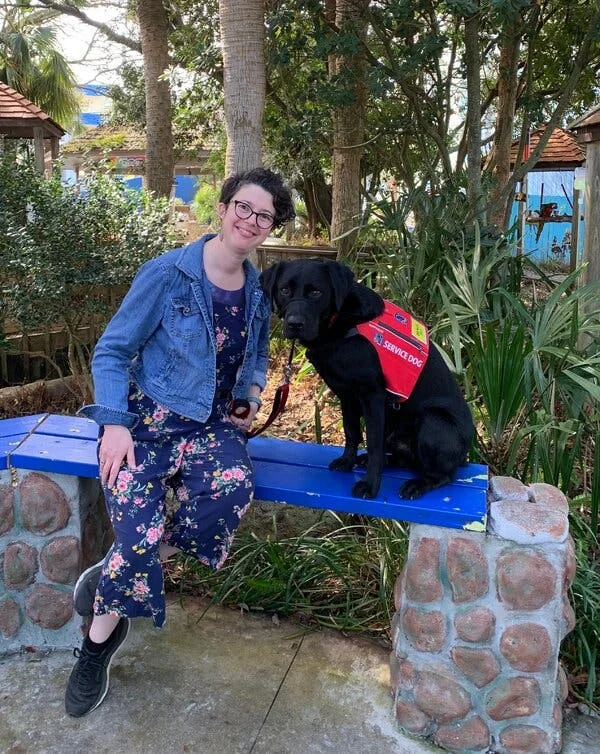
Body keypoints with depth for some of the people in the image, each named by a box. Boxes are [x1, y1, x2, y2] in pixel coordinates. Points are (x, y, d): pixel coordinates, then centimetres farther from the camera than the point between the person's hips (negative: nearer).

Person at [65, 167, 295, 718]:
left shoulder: (259, 291, 6)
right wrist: (115, 423, -16)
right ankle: (98, 642, 10)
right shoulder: (168, 273, -9)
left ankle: (113, 571, -4)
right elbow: (112, 351, -5)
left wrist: (252, 393, 2)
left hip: (211, 423, 4)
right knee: (140, 534, -22)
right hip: (145, 419, -3)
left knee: (234, 489, -30)